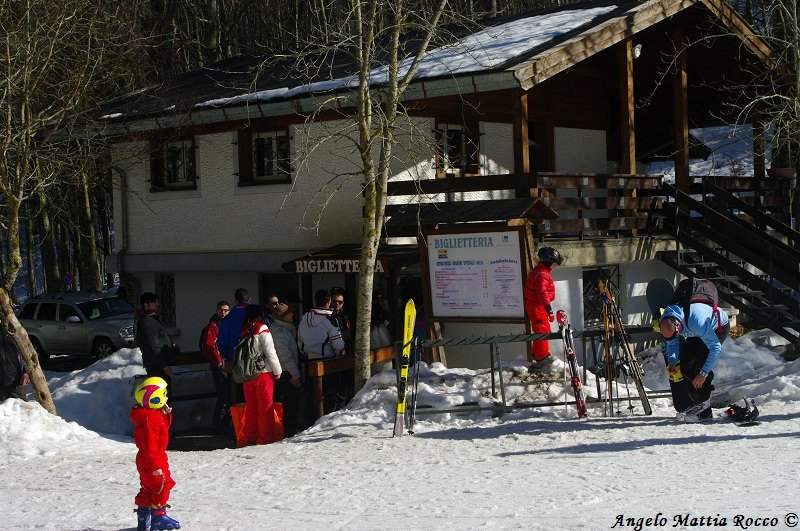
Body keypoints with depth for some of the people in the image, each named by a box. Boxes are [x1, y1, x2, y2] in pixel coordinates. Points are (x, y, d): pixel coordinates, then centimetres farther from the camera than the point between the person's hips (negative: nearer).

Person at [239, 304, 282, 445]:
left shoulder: (243, 332, 7)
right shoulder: (262, 330, -8)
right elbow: (270, 352, -10)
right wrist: (277, 371, -1)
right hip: (264, 373, -5)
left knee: (251, 407, 11)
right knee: (265, 407, 0)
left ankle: (250, 438, 13)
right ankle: (264, 438, -2)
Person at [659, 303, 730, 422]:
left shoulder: (697, 322, -43)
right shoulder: (666, 322, -23)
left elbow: (716, 348, -36)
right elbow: (672, 343, -2)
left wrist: (703, 373, -36)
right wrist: (672, 362, -20)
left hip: (719, 327, -7)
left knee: (700, 362, -24)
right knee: (685, 364, -6)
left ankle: (704, 407, -19)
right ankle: (697, 402, 5)